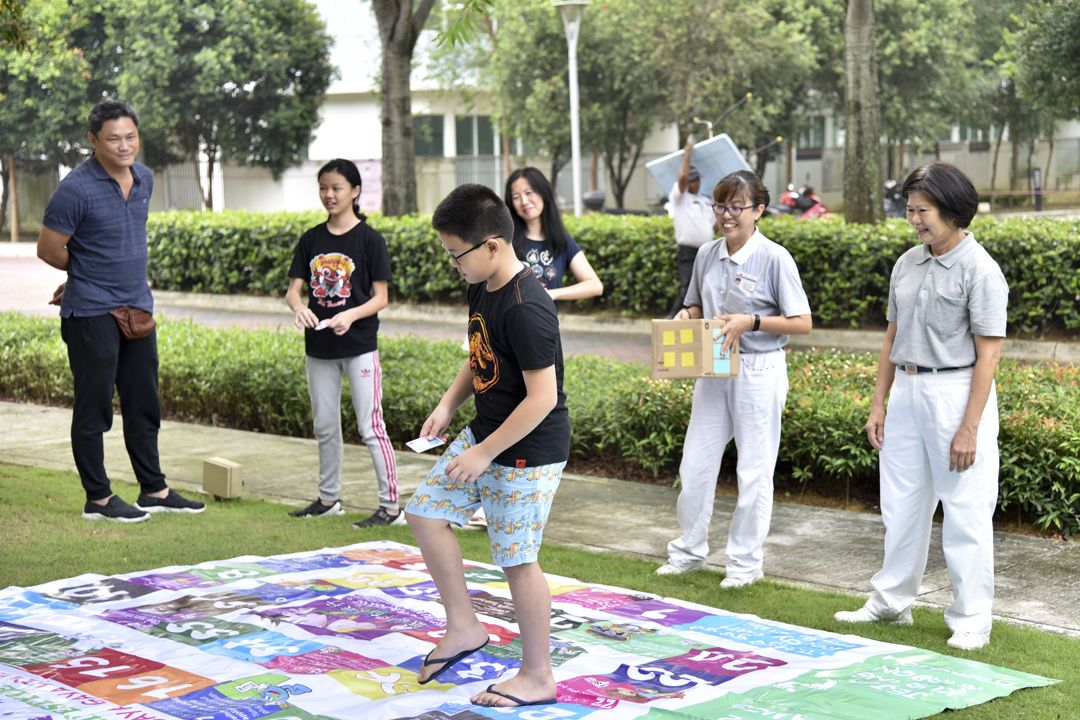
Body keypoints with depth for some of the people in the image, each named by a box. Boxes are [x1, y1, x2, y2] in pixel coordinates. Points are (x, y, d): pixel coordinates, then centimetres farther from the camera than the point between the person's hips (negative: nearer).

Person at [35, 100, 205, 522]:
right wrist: (85, 273, 4)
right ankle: (98, 499, 12)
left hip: (137, 308, 7)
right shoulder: (76, 189, -17)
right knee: (94, 408, 2)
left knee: (144, 405, 14)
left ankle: (154, 490, 24)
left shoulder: (144, 179, 6)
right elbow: (49, 250, -11)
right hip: (92, 313, -7)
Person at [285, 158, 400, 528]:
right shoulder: (311, 240, 7)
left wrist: (351, 315, -26)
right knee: (324, 426, 15)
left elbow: (381, 297, -8)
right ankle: (328, 498, 29)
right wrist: (299, 307, -20)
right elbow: (293, 288, 4)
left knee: (371, 427, -7)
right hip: (319, 346, 5)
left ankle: (391, 506, -2)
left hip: (359, 345, -5)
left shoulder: (369, 239, -7)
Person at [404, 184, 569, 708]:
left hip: (528, 453, -10)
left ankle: (537, 677, 15)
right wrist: (448, 404, 3)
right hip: (485, 434, 10)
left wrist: (484, 454, -21)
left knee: (517, 560, 0)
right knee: (425, 511, 11)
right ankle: (463, 628, 21)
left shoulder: (525, 308, -27)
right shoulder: (481, 289, 3)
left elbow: (542, 398, -27)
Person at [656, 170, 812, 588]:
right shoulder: (707, 255, 4)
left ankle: (746, 561, 17)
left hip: (759, 370, -6)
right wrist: (686, 316, -5)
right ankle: (689, 550, 26)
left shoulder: (774, 258, -12)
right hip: (713, 369, 6)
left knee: (754, 471, 4)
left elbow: (802, 323, -11)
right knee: (695, 464, 11)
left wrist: (751, 322, -21)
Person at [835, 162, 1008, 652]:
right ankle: (891, 603, 28)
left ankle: (970, 620, 8)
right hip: (907, 391, 7)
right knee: (901, 504, 15)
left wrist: (969, 428, -17)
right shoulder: (907, 264, 8)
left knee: (965, 511, -1)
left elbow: (988, 355, -14)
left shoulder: (980, 271, -12)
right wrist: (878, 404, 11)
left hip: (956, 392, -7)